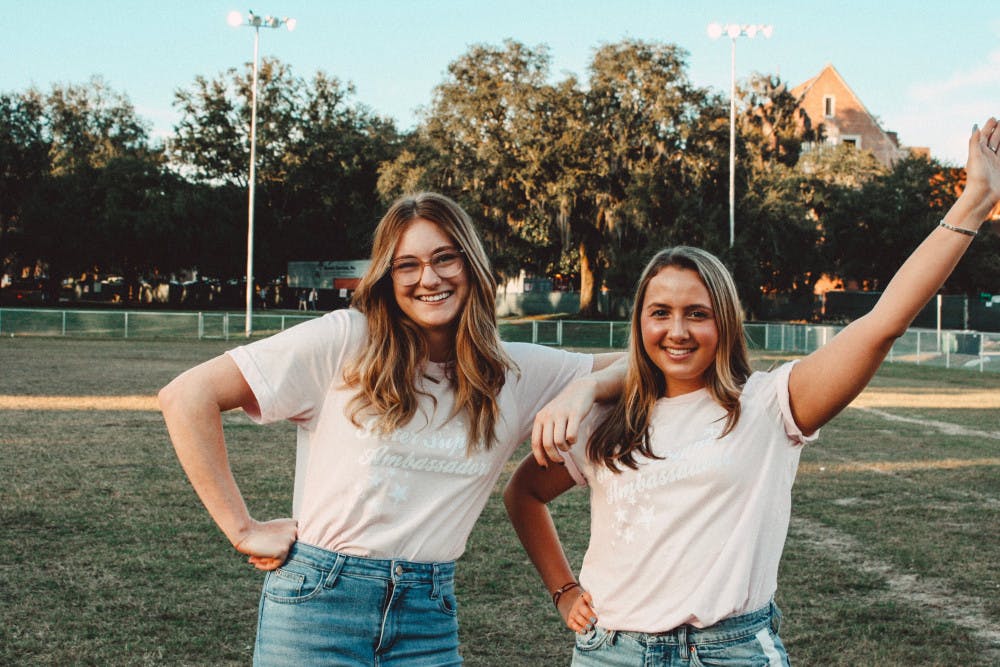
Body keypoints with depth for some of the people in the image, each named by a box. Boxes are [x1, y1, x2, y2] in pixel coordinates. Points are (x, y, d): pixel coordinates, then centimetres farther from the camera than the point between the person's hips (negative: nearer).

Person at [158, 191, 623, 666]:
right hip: (318, 603, -3)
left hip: (429, 618, 3)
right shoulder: (344, 340, -8)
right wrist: (244, 531, -11)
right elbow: (187, 396, -10)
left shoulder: (516, 374, 4)